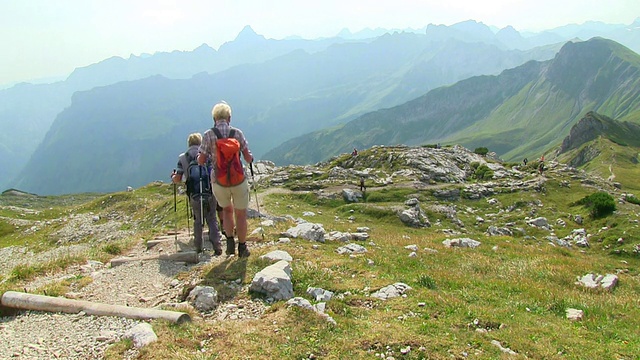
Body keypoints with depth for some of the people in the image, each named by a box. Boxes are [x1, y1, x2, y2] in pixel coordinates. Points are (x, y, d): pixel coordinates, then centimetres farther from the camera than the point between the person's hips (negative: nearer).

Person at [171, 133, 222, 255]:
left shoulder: (182, 157, 4)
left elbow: (177, 180, 1)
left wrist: (172, 176, 22)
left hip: (195, 196, 1)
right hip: (211, 193, -1)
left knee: (198, 220, 20)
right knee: (212, 219, 11)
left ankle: (198, 247, 23)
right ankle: (217, 246, 0)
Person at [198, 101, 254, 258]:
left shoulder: (208, 135, -6)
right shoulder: (237, 133, -6)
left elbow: (201, 160, -5)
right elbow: (248, 158, -6)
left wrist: (199, 156, 18)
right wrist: (250, 158, 17)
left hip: (218, 182, 1)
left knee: (227, 210, 26)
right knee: (240, 214, 15)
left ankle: (230, 241, 14)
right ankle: (242, 248, 23)